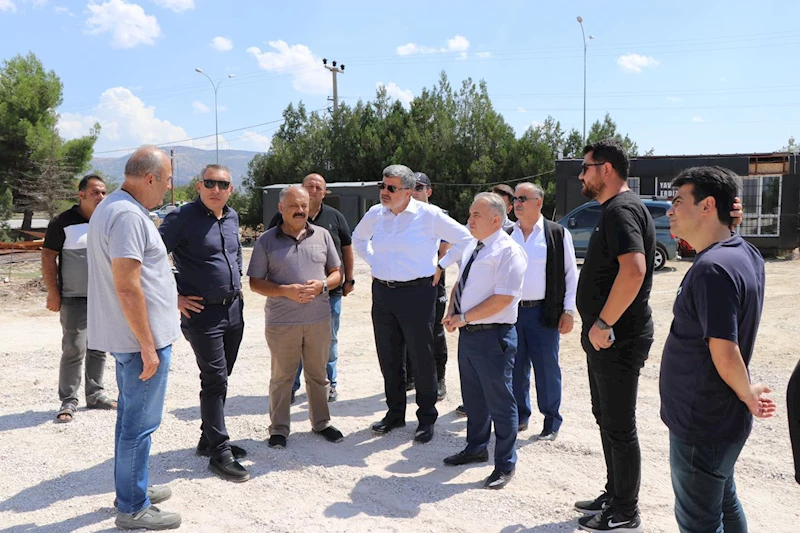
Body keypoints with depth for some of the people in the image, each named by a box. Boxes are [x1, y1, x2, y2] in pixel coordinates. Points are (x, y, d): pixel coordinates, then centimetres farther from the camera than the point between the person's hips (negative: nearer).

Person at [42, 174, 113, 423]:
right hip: (75, 299, -5)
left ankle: (95, 394, 22)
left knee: (98, 349, 11)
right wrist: (53, 292, -10)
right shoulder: (63, 222, -6)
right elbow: (48, 257, -5)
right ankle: (68, 401, 4)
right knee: (74, 350, -5)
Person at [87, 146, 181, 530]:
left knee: (131, 417, 20)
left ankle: (131, 489, 34)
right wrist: (148, 346, -20)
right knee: (139, 424, 1)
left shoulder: (111, 207, 13)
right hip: (142, 337, -10)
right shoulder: (129, 215, -20)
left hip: (127, 337, 10)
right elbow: (127, 287, -25)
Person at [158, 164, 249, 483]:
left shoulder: (232, 218, 10)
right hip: (202, 312, -7)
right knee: (215, 381, -5)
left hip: (233, 310, 7)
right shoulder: (183, 218, -12)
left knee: (219, 379, 15)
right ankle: (220, 453, 3)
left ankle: (209, 439, 29)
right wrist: (175, 298, -13)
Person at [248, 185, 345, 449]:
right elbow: (255, 283, -2)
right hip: (281, 322, -2)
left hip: (319, 319, 2)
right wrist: (285, 291, -18)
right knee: (281, 377, 8)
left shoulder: (322, 235, 6)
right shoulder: (267, 240, -1)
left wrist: (322, 285, -12)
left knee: (318, 375, 14)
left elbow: (337, 273, 10)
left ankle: (321, 422, 30)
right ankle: (278, 428, 22)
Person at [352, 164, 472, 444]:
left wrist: (441, 266, -3)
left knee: (422, 357, 2)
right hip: (382, 292, 5)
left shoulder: (429, 215, -9)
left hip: (417, 293, -5)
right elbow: (358, 237, 27)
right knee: (388, 357, 13)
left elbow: (465, 239, -4)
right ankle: (395, 413, 29)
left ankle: (426, 418, 18)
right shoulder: (375, 214, 6)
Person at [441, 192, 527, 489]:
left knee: (499, 402, 2)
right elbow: (459, 284, 21)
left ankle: (505, 465, 17)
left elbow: (503, 298, -22)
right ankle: (476, 448, 40)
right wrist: (451, 314, 3)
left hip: (493, 336, -8)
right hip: (467, 333, 9)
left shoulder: (508, 251, -15)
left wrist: (464, 317, -18)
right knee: (473, 398, 21)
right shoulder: (472, 248, 13)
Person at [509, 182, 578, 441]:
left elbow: (571, 274, 2)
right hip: (511, 311, 3)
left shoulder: (558, 234, -1)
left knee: (547, 368, 2)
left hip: (544, 313, -3)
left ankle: (552, 422, 18)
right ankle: (520, 417, 27)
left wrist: (568, 311, -4)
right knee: (516, 368, 11)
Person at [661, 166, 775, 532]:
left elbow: (725, 355, -28)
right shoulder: (747, 253, 4)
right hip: (723, 419, 9)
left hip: (701, 426, -9)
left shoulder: (712, 268, -26)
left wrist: (748, 395, -13)